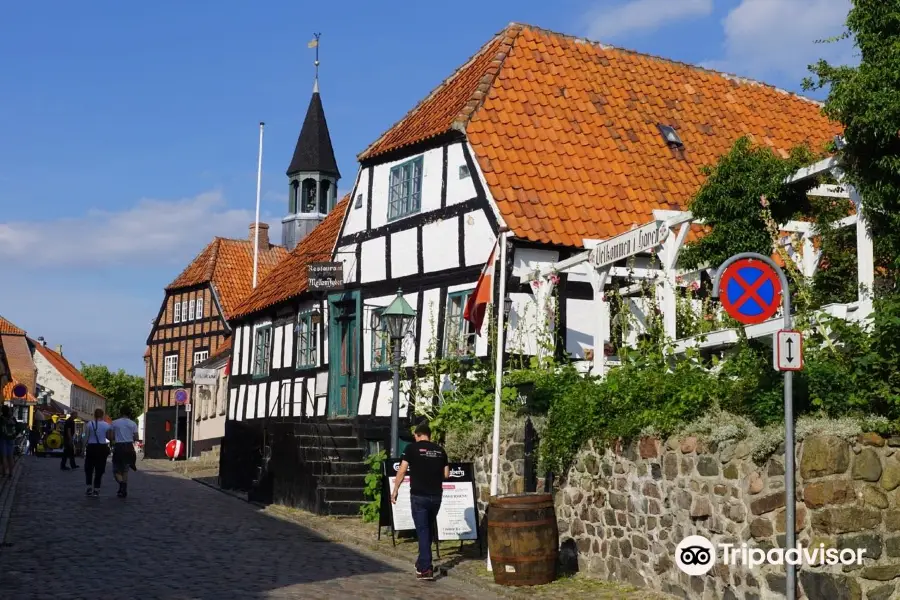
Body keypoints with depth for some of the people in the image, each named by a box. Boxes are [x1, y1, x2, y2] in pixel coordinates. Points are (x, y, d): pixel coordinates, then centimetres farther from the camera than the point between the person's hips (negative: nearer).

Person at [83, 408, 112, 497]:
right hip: (102, 448, 1)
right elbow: (109, 437, 2)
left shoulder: (89, 424, -4)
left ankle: (89, 487, 5)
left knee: (89, 468, 14)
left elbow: (86, 437, -4)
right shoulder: (107, 425, -2)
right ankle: (96, 489, 7)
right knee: (99, 470, 7)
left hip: (91, 447, -1)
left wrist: (84, 448, 1)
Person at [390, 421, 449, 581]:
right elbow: (446, 474, 10)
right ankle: (422, 562, 32)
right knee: (429, 529, 20)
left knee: (422, 530, 0)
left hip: (419, 496, -4)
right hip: (436, 496, 4)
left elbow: (401, 471, -9)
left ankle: (426, 569, -5)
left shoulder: (412, 448, -3)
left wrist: (395, 490, -1)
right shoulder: (440, 450, 8)